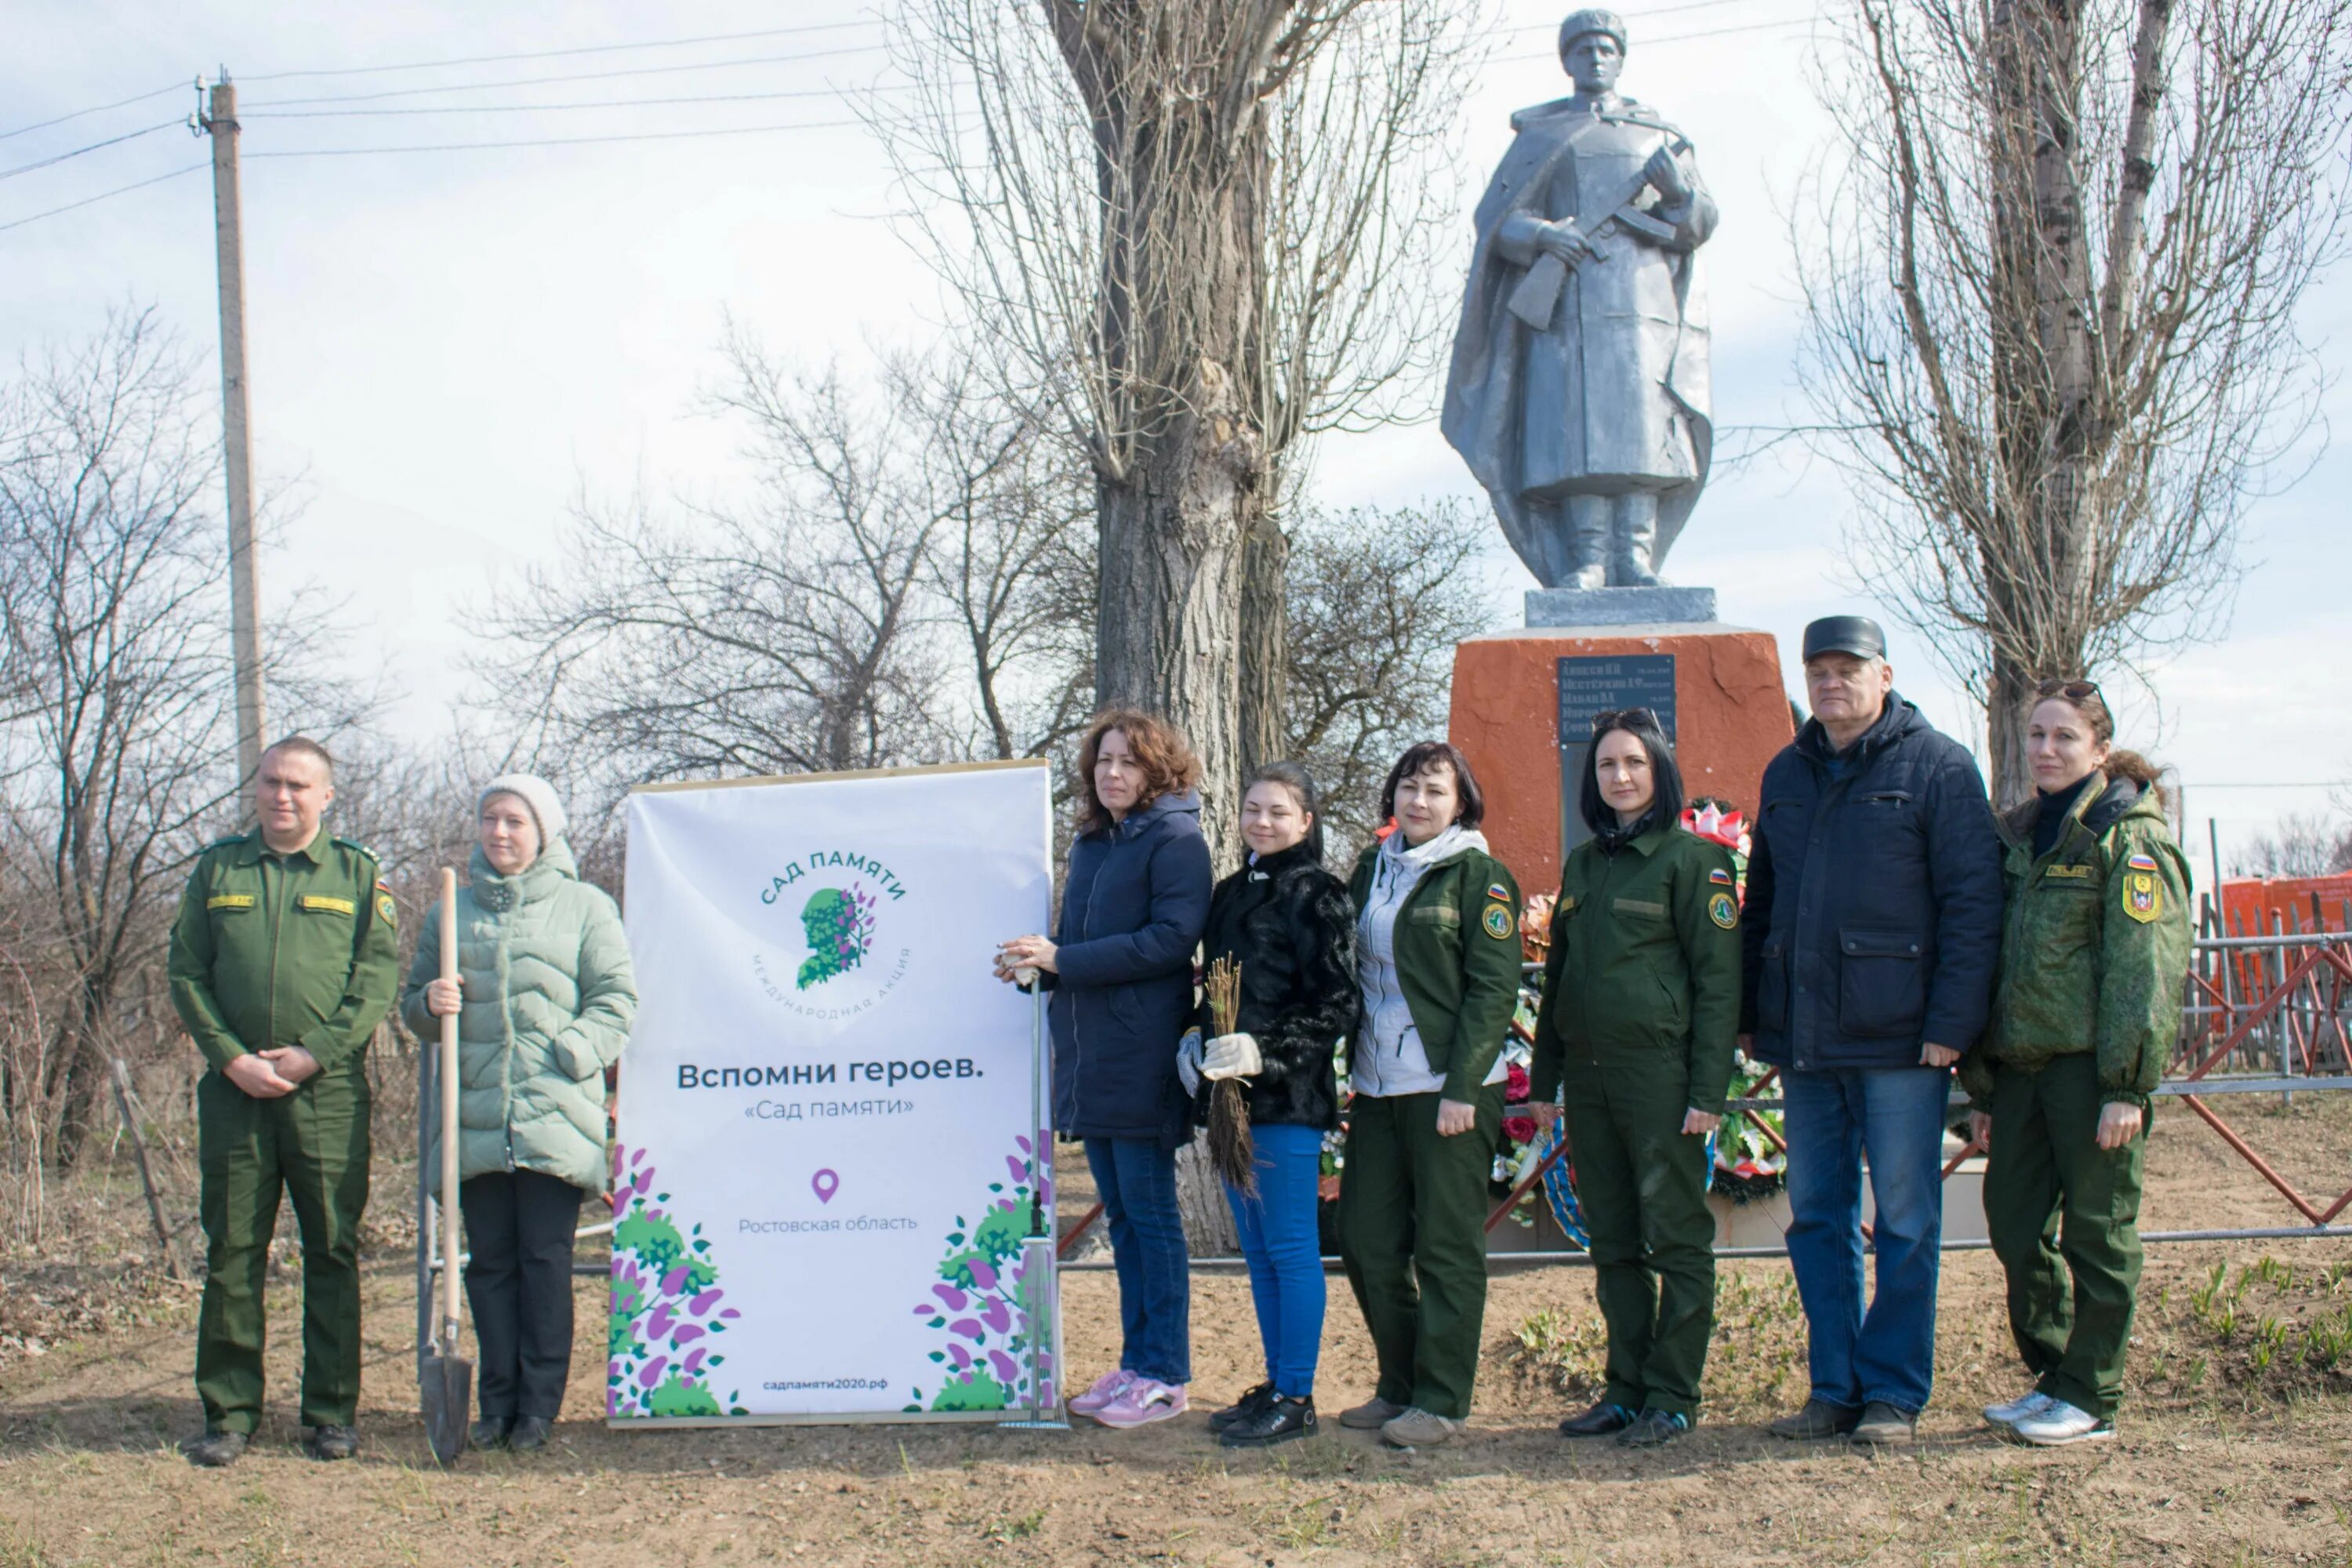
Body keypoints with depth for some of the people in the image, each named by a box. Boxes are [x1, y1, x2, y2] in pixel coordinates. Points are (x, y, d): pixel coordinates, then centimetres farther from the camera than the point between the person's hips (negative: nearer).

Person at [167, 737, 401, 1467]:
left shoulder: (356, 873, 7)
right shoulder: (217, 869, 11)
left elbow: (380, 975, -1)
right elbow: (185, 972, 7)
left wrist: (314, 1053, -12)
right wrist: (231, 1055, -7)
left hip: (328, 1089, -1)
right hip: (234, 1086, 1)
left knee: (332, 1250, 3)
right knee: (231, 1252, 4)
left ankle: (331, 1412, 11)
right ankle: (228, 1412, 12)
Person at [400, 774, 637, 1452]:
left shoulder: (585, 907, 7)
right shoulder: (451, 911, 16)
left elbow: (615, 1000, 2)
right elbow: (414, 1006, 21)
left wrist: (569, 1056, -11)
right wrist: (431, 1005, -2)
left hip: (555, 1117, -3)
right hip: (476, 1117, 3)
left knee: (546, 1258, -2)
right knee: (489, 1262, 5)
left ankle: (540, 1404, 6)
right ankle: (498, 1403, 13)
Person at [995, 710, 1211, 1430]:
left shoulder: (1175, 842, -8)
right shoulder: (1091, 843, 17)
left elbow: (1172, 938, -19)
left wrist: (1062, 959, -20)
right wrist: (1035, 963, 0)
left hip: (1141, 1061, -8)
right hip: (1087, 1058, 8)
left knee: (1150, 1212, -2)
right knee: (1120, 1214, 13)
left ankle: (1165, 1375, 6)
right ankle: (1137, 1362, 22)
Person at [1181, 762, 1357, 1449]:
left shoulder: (1318, 896, -7)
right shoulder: (1230, 893, 15)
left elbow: (1337, 1007, -12)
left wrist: (1266, 1053, -21)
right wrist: (1200, 1039, 6)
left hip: (1288, 1098, -8)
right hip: (1232, 1094, 8)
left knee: (1290, 1248, -3)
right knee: (1257, 1249, 13)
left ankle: (1296, 1399, 5)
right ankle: (1275, 1385, 23)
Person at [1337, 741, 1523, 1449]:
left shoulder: (1478, 874, -4)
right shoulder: (1371, 869, 13)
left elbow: (1494, 990, -9)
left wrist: (1461, 1089, -16)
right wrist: (1352, 1068, 9)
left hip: (1448, 1087, -6)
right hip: (1377, 1086, 6)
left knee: (1446, 1246, 1)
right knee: (1366, 1243, 8)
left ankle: (1441, 1400, 11)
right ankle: (1399, 1385, 23)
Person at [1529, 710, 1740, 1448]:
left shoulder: (1693, 859, -5)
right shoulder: (1583, 863, 14)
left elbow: (1719, 980, -8)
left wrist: (1708, 1090, -14)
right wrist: (1543, 1076, 14)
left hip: (1660, 1069, -6)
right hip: (1588, 1075, 6)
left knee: (1676, 1239, 0)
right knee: (1612, 1242, 11)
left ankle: (1673, 1395, 7)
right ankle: (1626, 1387, 19)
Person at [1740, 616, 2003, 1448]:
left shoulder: (1937, 766, -3)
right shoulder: (1786, 776, 15)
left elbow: (1973, 901, -8)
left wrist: (1952, 1023, -14)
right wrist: (1750, 1018, 12)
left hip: (1898, 1038, -5)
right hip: (1804, 1041, 6)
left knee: (1904, 1221, 2)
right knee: (1816, 1218, 9)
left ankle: (1894, 1392, 12)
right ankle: (1835, 1388, 19)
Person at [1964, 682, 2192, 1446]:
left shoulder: (2131, 836, -6)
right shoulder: (2019, 834, 15)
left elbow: (2146, 967, -13)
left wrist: (2127, 1084, -19)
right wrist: (1981, 1086, 15)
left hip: (2090, 1064, -7)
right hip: (2021, 1063, 7)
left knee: (2096, 1233, 1)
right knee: (2014, 1223, 8)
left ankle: (2089, 1398, 11)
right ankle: (2051, 1375, 23)